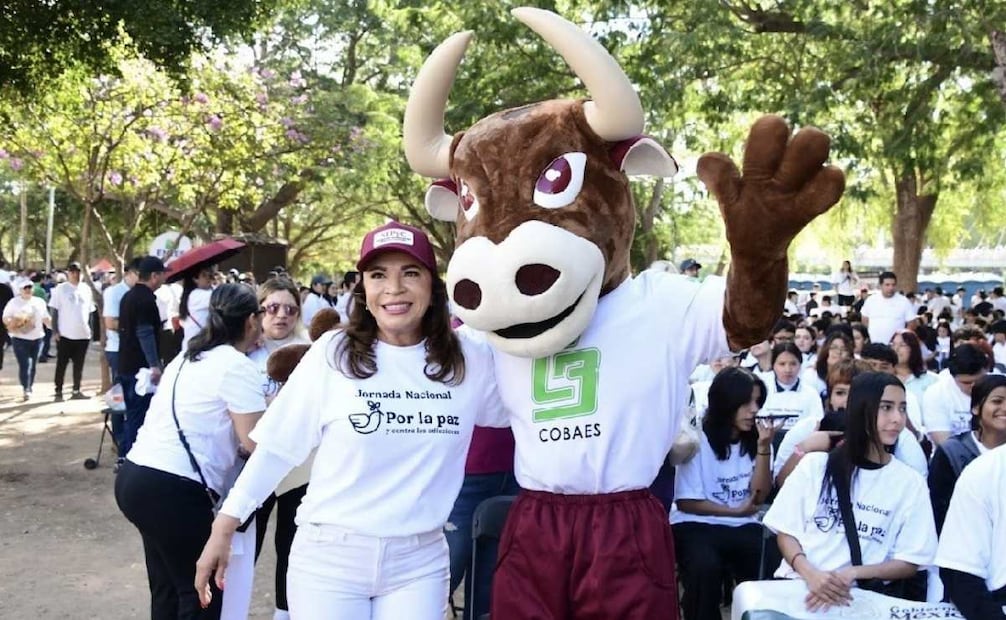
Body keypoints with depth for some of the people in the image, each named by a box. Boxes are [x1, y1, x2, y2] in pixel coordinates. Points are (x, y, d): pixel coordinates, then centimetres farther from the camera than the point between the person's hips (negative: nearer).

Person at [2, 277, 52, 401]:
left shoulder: (39, 302, 11)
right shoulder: (13, 302, 0)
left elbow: (46, 319, 16)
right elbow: (5, 318, -2)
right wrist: (12, 323, -23)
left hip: (37, 338, 4)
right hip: (20, 339, -4)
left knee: (33, 365, 9)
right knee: (24, 364, -13)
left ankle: (29, 388, 22)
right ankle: (25, 390, -14)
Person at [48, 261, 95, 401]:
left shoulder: (86, 289, 9)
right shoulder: (61, 289, -2)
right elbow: (53, 310, -3)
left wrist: (90, 329, 10)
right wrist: (55, 331, -9)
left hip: (83, 334, 3)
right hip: (65, 334, -3)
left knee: (79, 364, 7)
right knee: (61, 364, 2)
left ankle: (76, 391, 14)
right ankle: (58, 392, 7)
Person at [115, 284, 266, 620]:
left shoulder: (188, 358, 17)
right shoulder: (238, 366, -9)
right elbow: (254, 443, -11)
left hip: (135, 476, 9)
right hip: (172, 490, -9)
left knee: (168, 589, 19)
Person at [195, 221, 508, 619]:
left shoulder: (469, 359, -2)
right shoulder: (334, 353, -7)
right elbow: (277, 448, -2)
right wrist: (224, 528, -2)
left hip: (419, 562, 1)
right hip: (329, 556, -1)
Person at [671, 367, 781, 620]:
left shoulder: (755, 437, 8)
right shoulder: (698, 440, -7)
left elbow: (759, 496, -2)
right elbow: (686, 502, -6)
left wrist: (763, 447, -11)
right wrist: (735, 511, -4)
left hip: (742, 526, 4)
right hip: (697, 524, -4)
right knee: (705, 566, -35)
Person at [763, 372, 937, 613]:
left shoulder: (910, 482, 5)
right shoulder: (815, 465, 5)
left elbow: (910, 563, 4)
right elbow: (786, 531, 5)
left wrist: (852, 574, -12)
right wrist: (810, 573, -14)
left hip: (860, 594, 1)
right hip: (798, 584, -1)